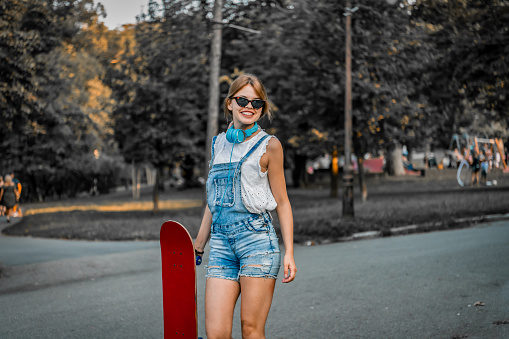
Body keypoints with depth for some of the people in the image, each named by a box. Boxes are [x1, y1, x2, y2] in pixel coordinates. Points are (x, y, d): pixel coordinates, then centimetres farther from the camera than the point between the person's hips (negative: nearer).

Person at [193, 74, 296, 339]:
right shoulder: (219, 144, 16)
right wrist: (197, 247, 22)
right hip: (221, 243, 4)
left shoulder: (269, 145, 3)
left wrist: (289, 252, -4)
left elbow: (281, 201, 3)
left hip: (257, 240, -4)